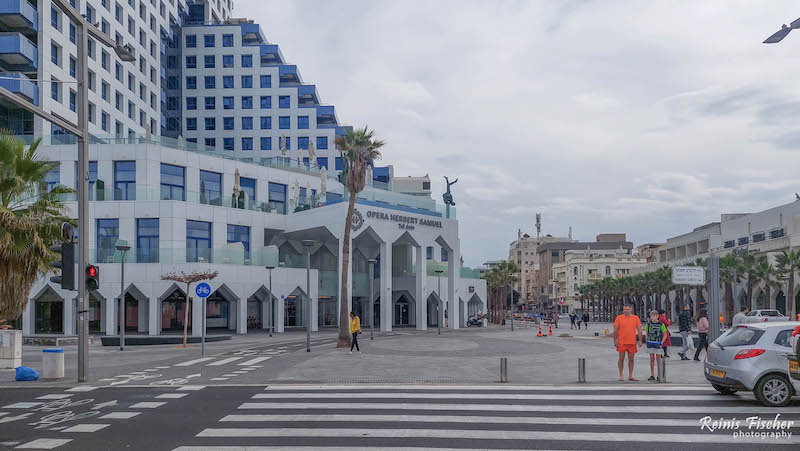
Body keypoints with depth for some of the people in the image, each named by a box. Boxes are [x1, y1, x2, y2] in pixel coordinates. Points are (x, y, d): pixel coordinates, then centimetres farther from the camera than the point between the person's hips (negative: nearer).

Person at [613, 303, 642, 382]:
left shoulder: (636, 318, 4)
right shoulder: (619, 318, -1)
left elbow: (639, 330, 7)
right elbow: (615, 330, 0)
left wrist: (640, 341, 0)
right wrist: (615, 341, -6)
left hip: (632, 343, 2)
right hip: (621, 342, -2)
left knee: (631, 359, 7)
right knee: (621, 359, 1)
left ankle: (630, 376, 15)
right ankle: (620, 376, 11)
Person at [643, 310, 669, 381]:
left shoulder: (661, 324, -5)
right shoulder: (648, 324, 2)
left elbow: (665, 334, 1)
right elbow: (646, 333, 14)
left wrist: (662, 342, -7)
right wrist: (646, 341, 4)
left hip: (657, 343, -2)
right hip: (650, 343, 2)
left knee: (658, 358, 1)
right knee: (652, 358, 5)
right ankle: (652, 375, 10)